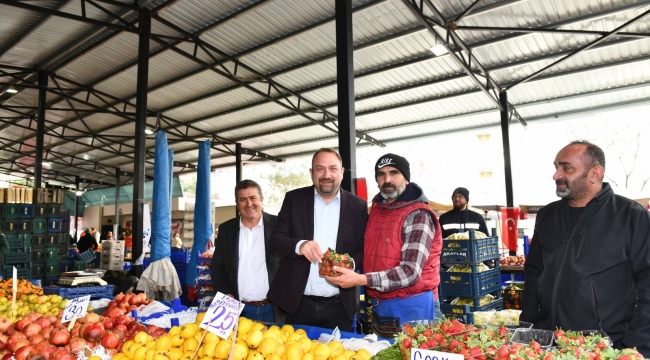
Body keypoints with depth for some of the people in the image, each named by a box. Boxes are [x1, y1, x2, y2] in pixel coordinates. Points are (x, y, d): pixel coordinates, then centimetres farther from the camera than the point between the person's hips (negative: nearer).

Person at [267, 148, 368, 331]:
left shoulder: (358, 206, 1)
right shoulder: (294, 199, 1)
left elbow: (364, 249, 4)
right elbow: (275, 239, -2)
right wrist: (299, 245, -23)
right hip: (298, 303, 1)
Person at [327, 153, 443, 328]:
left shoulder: (418, 215, -15)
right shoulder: (376, 209, 8)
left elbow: (411, 272, -23)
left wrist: (360, 279, -29)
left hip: (411, 307, -7)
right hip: (379, 306, 7)